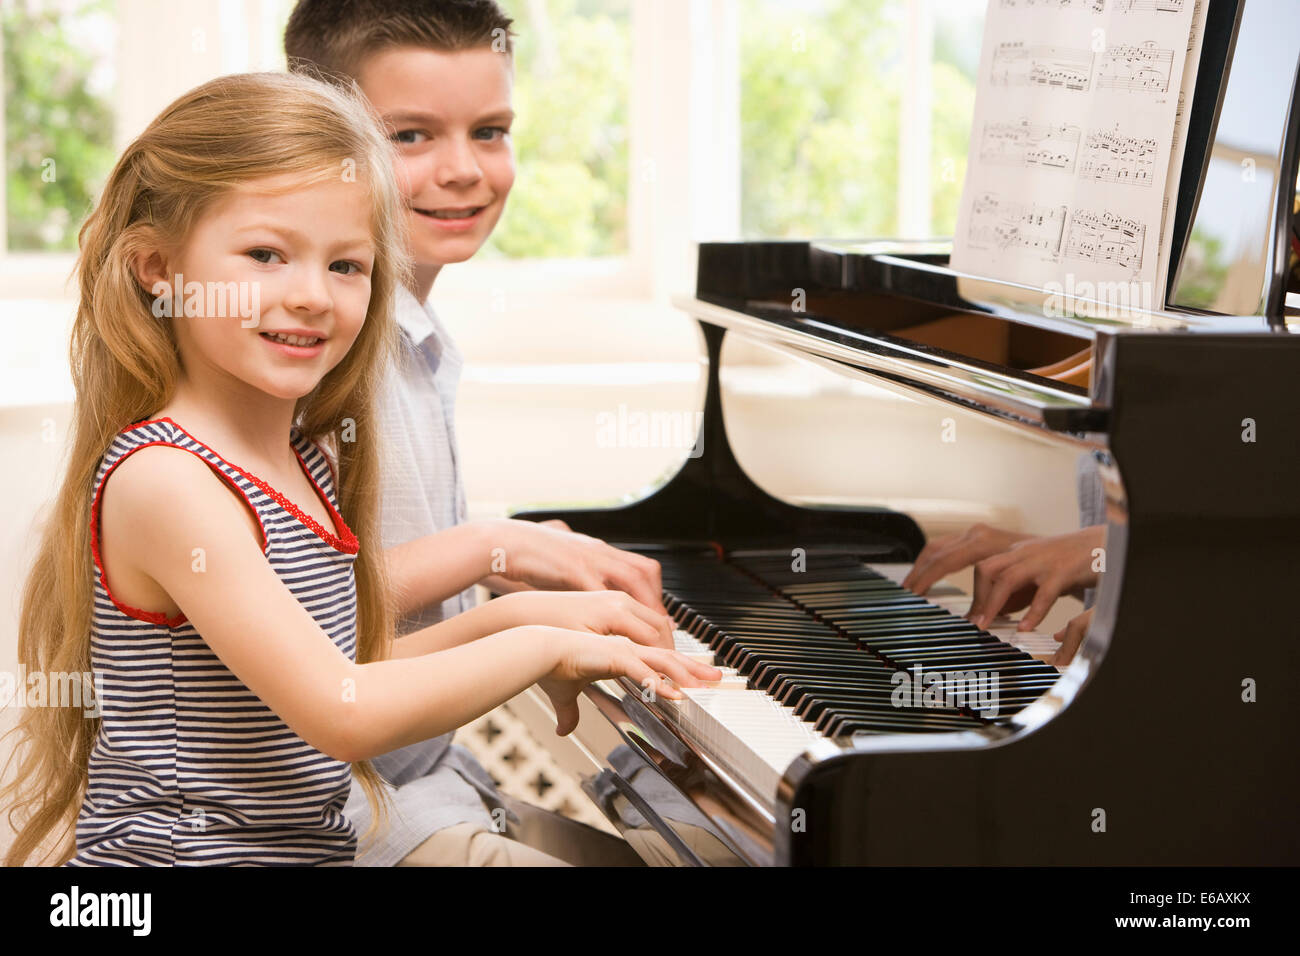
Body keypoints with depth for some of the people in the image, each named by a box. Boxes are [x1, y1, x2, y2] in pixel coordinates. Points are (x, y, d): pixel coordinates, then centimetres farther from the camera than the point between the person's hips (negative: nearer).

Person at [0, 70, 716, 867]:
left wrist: (510, 615, 5)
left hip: (312, 846, 8)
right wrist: (542, 649, -11)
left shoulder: (312, 460, 8)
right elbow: (341, 714, -21)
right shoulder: (164, 480, -18)